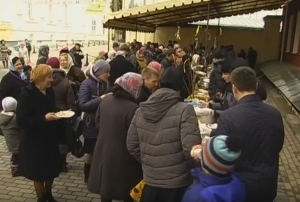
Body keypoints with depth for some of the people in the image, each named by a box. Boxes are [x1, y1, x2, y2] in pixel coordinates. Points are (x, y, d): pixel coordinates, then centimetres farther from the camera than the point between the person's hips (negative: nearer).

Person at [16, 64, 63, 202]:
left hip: (50, 138, 6)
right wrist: (43, 118, -30)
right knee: (39, 171, 7)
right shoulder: (26, 95, -17)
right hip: (34, 140, -6)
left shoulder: (49, 92, 3)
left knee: (51, 169, 16)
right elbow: (21, 121, -22)